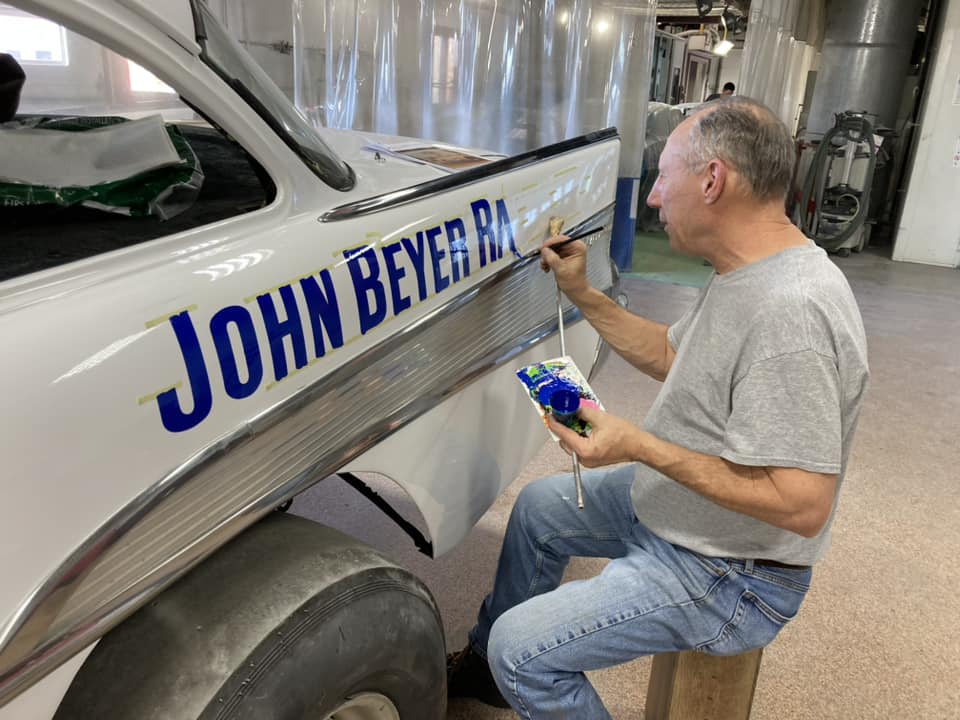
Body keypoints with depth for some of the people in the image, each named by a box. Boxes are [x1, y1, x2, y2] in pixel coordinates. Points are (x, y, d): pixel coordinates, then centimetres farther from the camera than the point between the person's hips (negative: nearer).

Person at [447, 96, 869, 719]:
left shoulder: (789, 312, -33)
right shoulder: (745, 272, 0)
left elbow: (802, 505, -33)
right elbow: (671, 354, 12)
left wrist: (639, 446, -31)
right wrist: (582, 294, 4)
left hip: (725, 575, -10)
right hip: (667, 506, 10)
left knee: (521, 648, -14)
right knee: (539, 505, 21)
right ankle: (487, 666, 39)